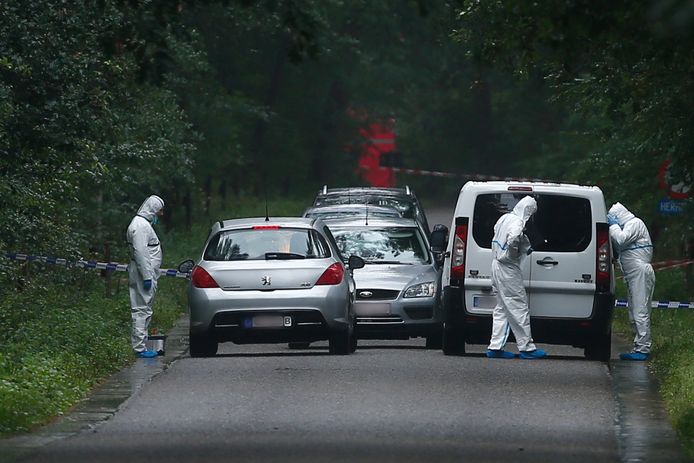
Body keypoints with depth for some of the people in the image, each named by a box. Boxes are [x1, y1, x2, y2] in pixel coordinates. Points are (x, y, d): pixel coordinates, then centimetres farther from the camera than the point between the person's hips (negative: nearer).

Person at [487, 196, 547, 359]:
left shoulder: (504, 218, 12)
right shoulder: (518, 222, -17)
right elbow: (513, 239, -35)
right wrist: (519, 251, -13)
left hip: (497, 265, 10)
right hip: (508, 268, -10)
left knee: (502, 309, 13)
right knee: (519, 308, -4)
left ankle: (495, 347, 11)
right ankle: (527, 347, -2)